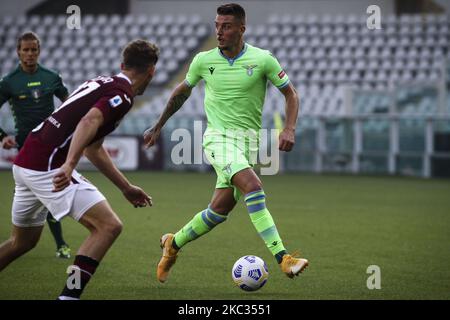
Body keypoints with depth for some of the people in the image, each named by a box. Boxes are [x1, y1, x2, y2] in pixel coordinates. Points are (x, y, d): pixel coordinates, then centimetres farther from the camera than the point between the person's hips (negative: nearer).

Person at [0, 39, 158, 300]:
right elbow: (89, 121, -28)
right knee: (109, 226, -11)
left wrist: (126, 188, 37)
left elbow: (93, 148, 32)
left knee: (23, 242, 25)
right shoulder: (122, 95, -7)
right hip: (49, 166, -9)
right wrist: (69, 165, -40)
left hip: (25, 164, 9)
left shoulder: (103, 83, 22)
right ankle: (69, 296, -17)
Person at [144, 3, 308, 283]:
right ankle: (283, 258, -33)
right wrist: (158, 127, 24)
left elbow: (290, 93, 5)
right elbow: (182, 92, 18)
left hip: (249, 140, 2)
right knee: (253, 186, -27)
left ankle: (173, 244, 27)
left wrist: (289, 129, -11)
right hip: (219, 137, -2)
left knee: (220, 210, 1)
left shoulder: (262, 59, -3)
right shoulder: (204, 60, 1)